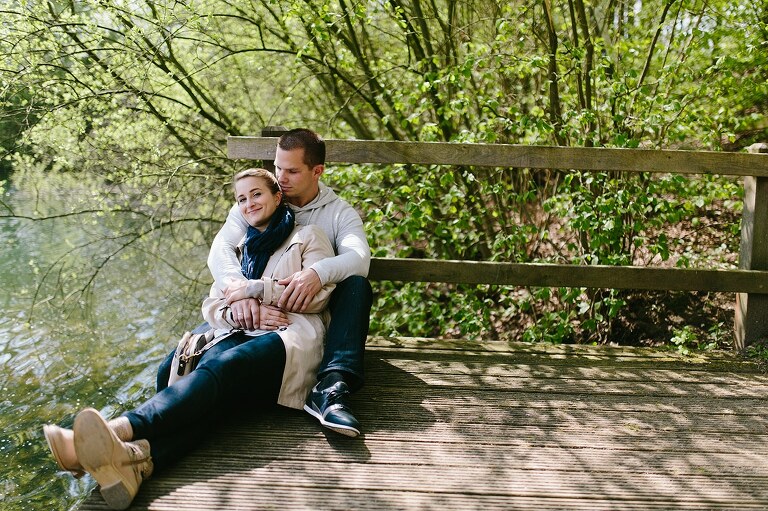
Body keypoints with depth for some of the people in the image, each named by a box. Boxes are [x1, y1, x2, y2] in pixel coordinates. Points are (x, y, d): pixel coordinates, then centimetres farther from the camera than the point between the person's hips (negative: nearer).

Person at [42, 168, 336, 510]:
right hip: (241, 336, 4)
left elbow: (317, 295, 0)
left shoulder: (308, 237, 15)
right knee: (208, 370, -32)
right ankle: (136, 458, -59)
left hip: (291, 337, -4)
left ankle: (122, 429, -56)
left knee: (222, 368, -34)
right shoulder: (237, 248, 29)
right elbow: (212, 308, 19)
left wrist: (257, 289, -4)